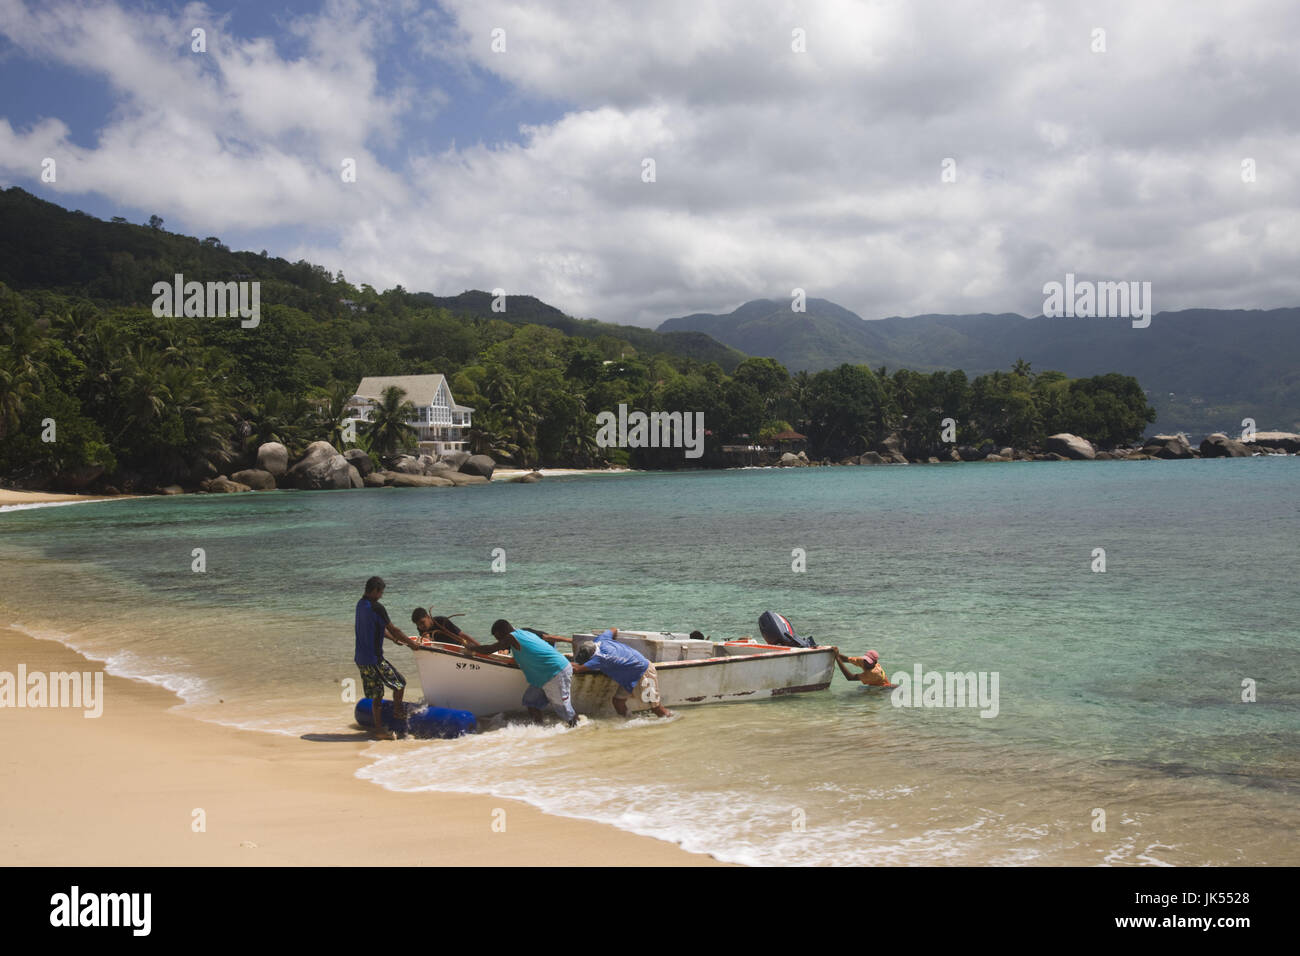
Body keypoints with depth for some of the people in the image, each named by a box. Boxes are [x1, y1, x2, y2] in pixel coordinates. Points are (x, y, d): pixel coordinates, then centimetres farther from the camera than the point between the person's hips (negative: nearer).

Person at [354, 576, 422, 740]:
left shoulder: (361, 604, 11)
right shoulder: (377, 608, -19)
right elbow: (393, 630, -14)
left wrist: (394, 638, 26)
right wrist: (411, 643, -2)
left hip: (361, 659, 9)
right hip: (374, 659, -9)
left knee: (376, 695, 12)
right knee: (400, 682, 8)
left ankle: (379, 729, 14)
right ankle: (398, 712, 23)